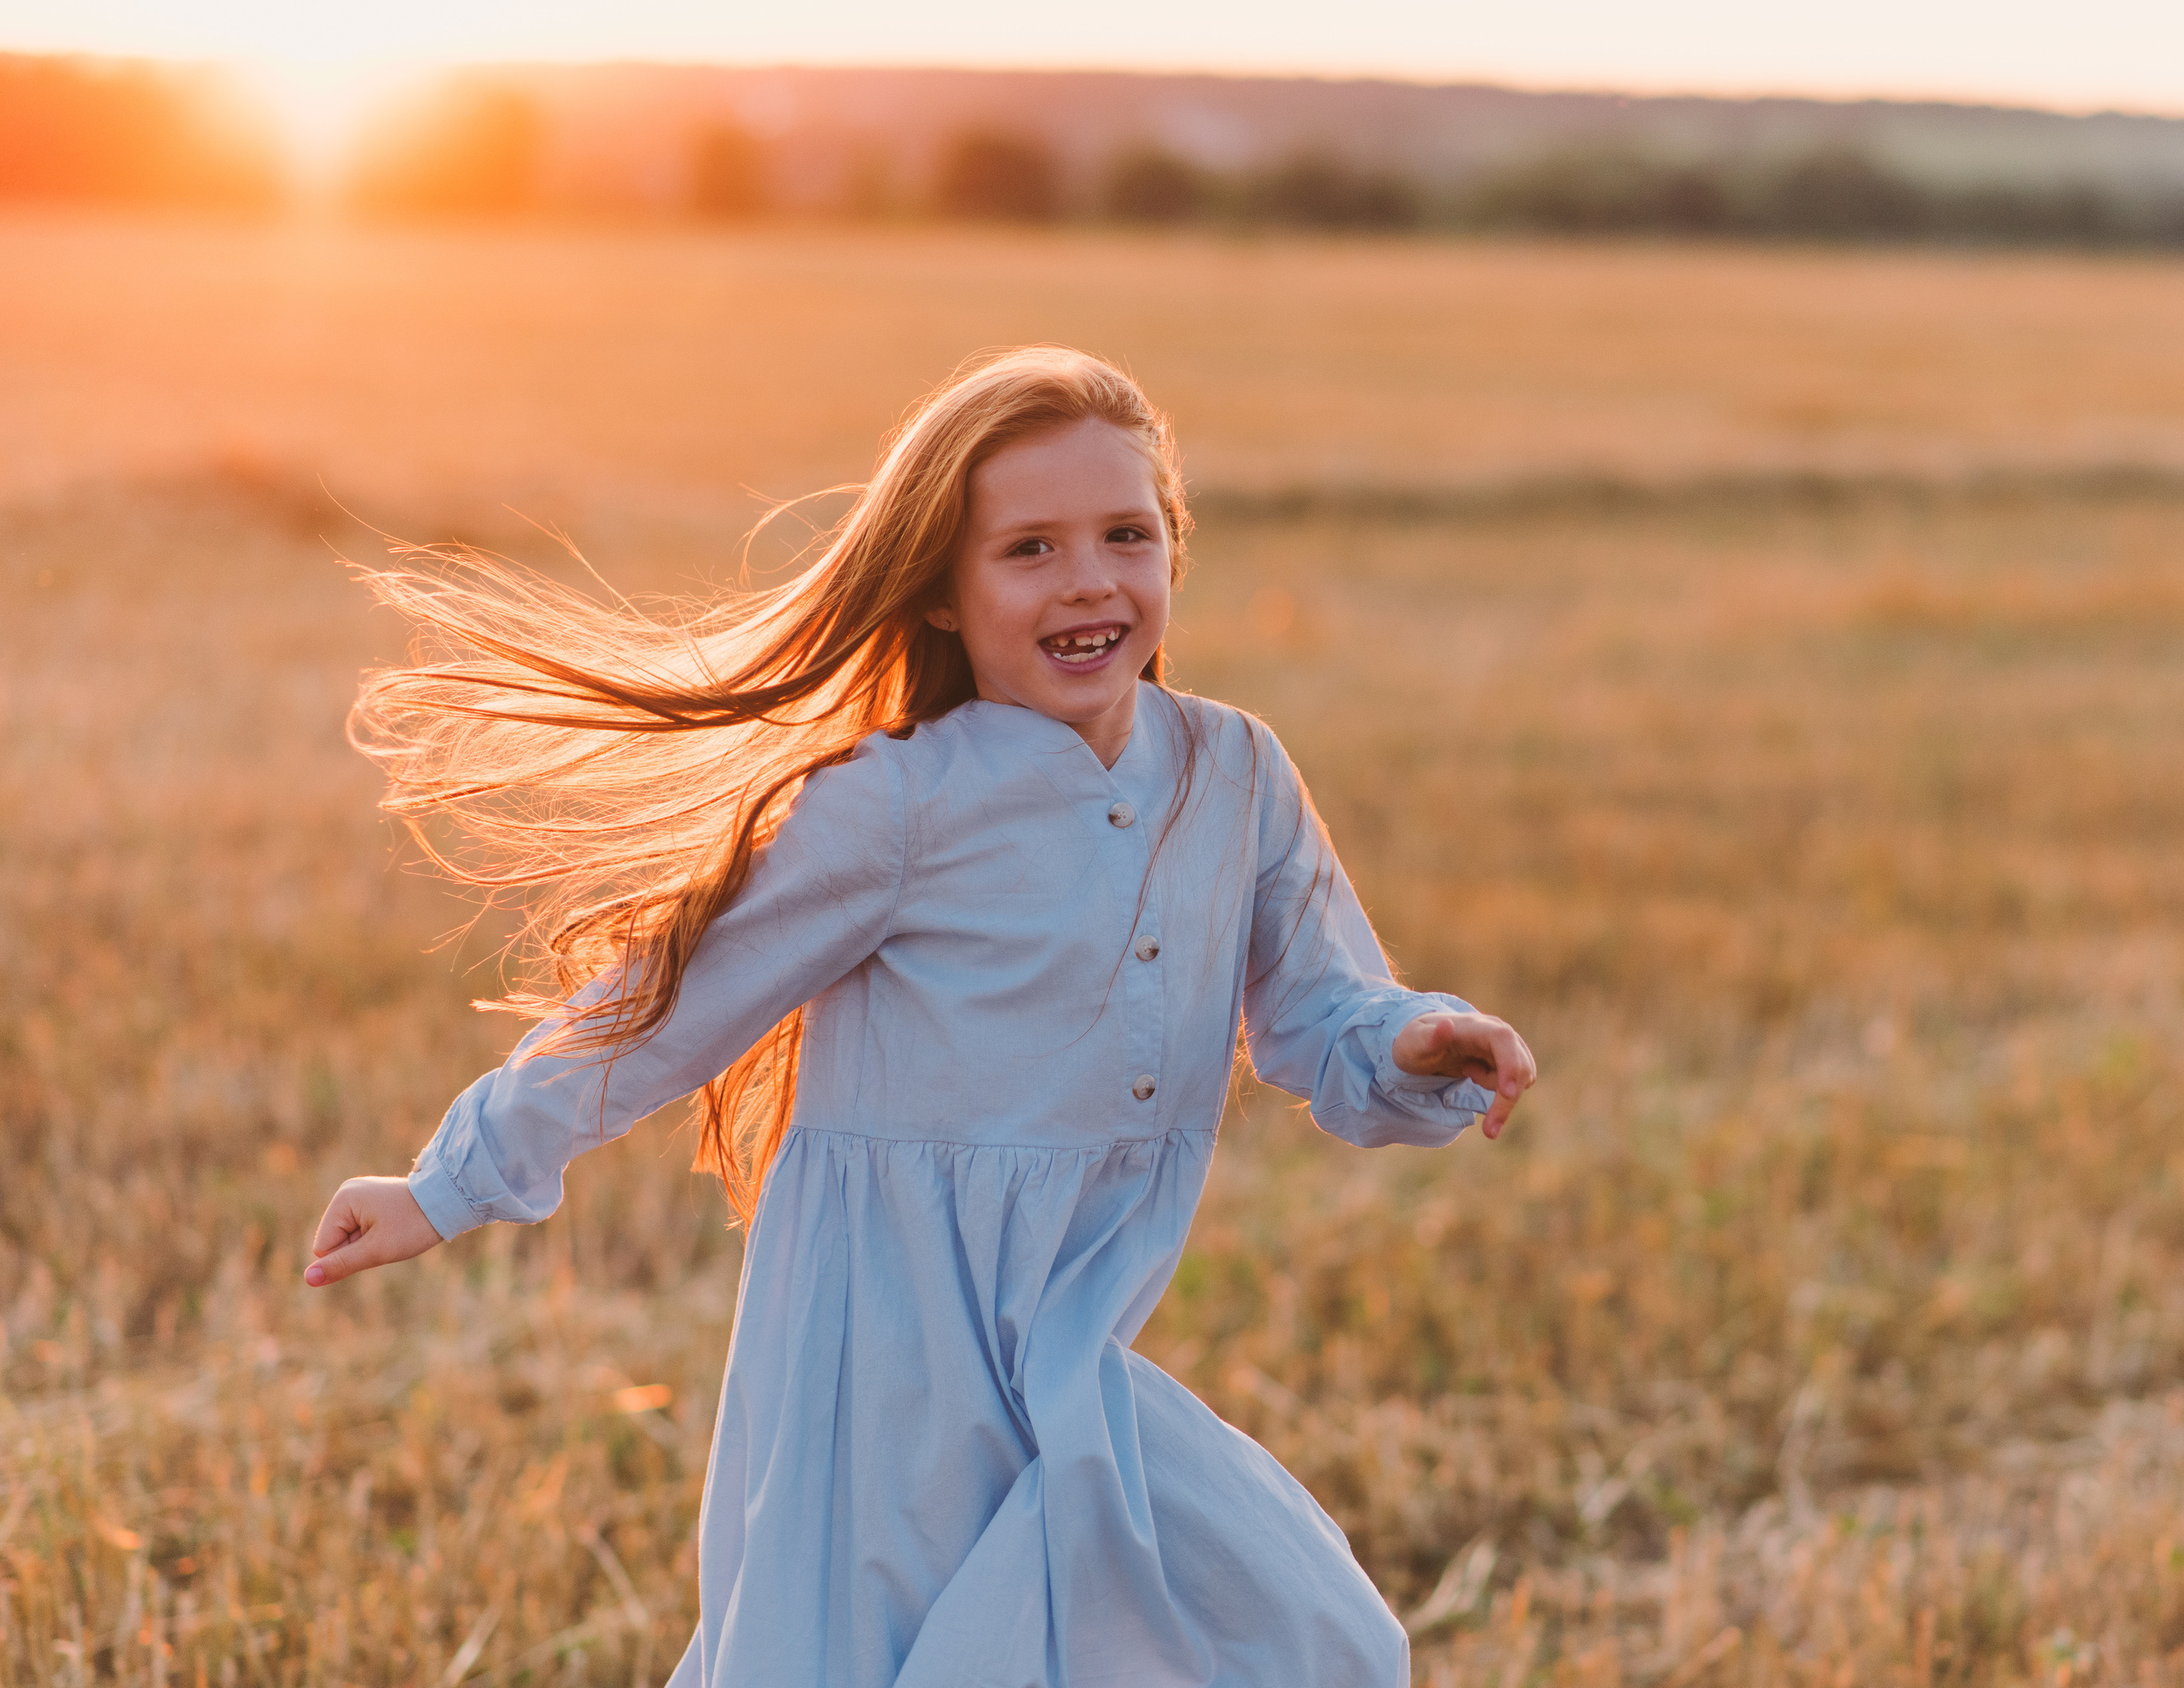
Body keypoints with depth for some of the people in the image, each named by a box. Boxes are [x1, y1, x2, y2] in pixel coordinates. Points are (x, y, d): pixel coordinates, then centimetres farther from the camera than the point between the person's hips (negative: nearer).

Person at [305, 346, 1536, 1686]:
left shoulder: (1239, 781, 1)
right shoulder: (900, 807, -15)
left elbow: (1320, 1021, 9)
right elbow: (667, 1003, -8)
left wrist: (1416, 1050, -14)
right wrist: (450, 1191, -4)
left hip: (1071, 1363, 6)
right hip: (897, 1363, -6)